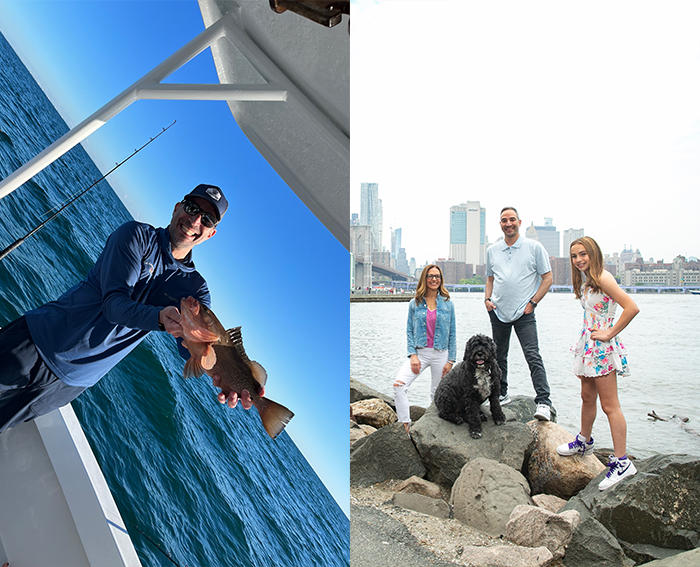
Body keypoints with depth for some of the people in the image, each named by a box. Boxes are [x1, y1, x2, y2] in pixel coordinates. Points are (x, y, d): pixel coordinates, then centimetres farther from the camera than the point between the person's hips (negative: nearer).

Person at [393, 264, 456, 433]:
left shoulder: (447, 304, 3)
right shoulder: (414, 304, 4)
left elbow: (452, 334, 4)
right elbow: (409, 331, 4)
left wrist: (451, 360, -1)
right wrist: (413, 354, -8)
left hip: (441, 354, 0)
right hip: (419, 352, 0)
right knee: (399, 384, -20)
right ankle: (404, 424, -12)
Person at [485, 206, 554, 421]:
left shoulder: (534, 247, -2)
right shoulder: (492, 250, 10)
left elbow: (547, 278, 0)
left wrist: (532, 302, -8)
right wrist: (487, 299, 4)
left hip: (524, 312, -4)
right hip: (497, 311, 5)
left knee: (533, 356, -13)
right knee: (499, 356, 13)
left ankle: (543, 402, -13)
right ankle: (501, 395, 27)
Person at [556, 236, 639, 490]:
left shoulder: (603, 278, -16)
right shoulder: (584, 281, 12)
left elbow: (632, 308, -24)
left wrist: (610, 333, -18)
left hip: (603, 347, -9)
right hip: (587, 344, 9)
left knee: (609, 405, -5)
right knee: (587, 398, 21)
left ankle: (621, 462, 1)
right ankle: (584, 441, 38)